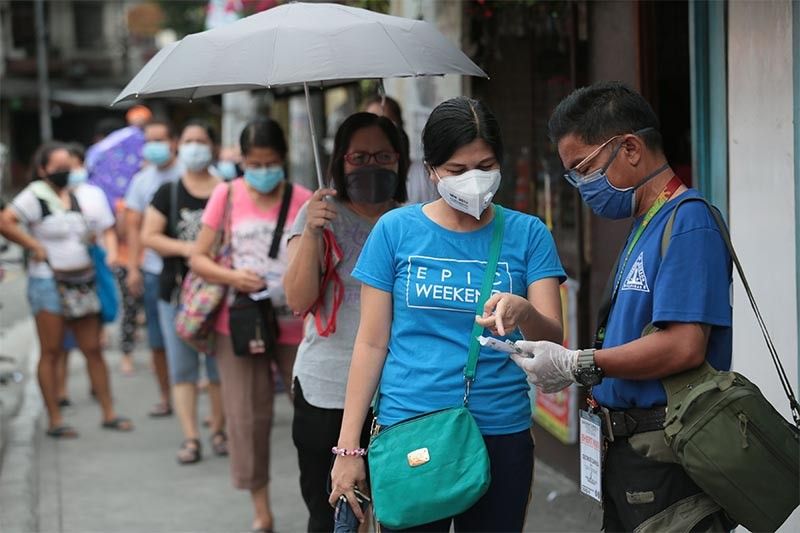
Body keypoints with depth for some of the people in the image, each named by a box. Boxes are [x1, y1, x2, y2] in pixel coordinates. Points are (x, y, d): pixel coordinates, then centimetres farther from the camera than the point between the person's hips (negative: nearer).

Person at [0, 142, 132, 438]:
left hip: (83, 281, 6)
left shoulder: (79, 196, 12)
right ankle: (54, 420, 5)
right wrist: (35, 246, -15)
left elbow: (100, 230, 21)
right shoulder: (35, 195, -7)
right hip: (49, 282, -5)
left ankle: (108, 413, 12)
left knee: (93, 349, 6)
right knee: (51, 353, 0)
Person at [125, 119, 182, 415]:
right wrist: (133, 268, 2)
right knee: (158, 341, 7)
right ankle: (165, 398, 19)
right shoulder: (142, 180, 9)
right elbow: (133, 226, 10)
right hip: (153, 269, 3)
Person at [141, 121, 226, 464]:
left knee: (220, 366, 3)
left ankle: (218, 429, 18)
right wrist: (185, 248, -12)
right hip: (176, 290, 1)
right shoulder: (168, 193, 7)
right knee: (182, 369, 1)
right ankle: (190, 438, 4)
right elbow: (148, 236, 2)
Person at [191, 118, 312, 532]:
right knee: (248, 418, 5)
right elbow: (198, 258, 2)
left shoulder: (303, 200, -2)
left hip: (294, 323, -1)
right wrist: (232, 276, -15)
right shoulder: (226, 195, 1)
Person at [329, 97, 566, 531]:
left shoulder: (526, 233, 2)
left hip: (501, 433, 1)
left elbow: (553, 340, -5)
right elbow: (372, 342, 1)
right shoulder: (396, 230, 0)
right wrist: (348, 447, -3)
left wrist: (522, 312, -29)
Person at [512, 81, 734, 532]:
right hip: (629, 445, 10)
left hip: (668, 456, -10)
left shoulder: (688, 221, -15)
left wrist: (578, 366, -17)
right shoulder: (644, 224, 16)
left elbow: (684, 347, -23)